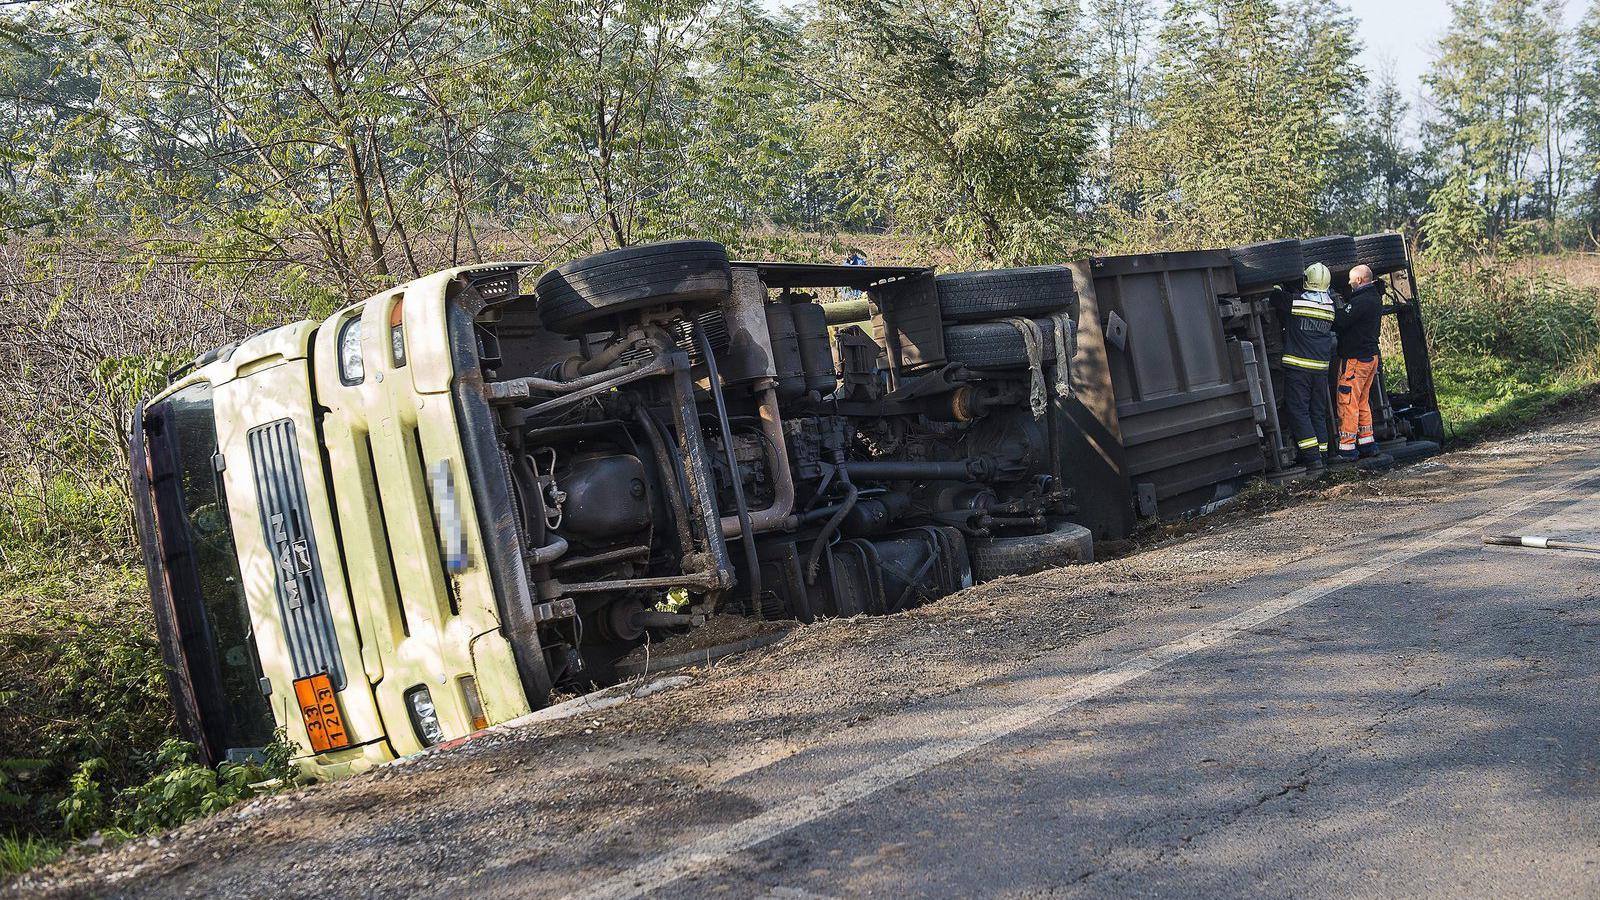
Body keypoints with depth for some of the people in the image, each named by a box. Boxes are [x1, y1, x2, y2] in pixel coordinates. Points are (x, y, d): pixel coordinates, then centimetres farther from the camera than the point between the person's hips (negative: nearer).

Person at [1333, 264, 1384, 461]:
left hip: (1355, 358, -10)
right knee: (1363, 402, 17)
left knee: (1347, 403, -6)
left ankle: (1347, 448, -5)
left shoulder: (1361, 301, -19)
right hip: (1371, 355, 10)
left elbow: (1339, 322, -22)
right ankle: (1367, 443, 21)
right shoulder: (1375, 298, 13)